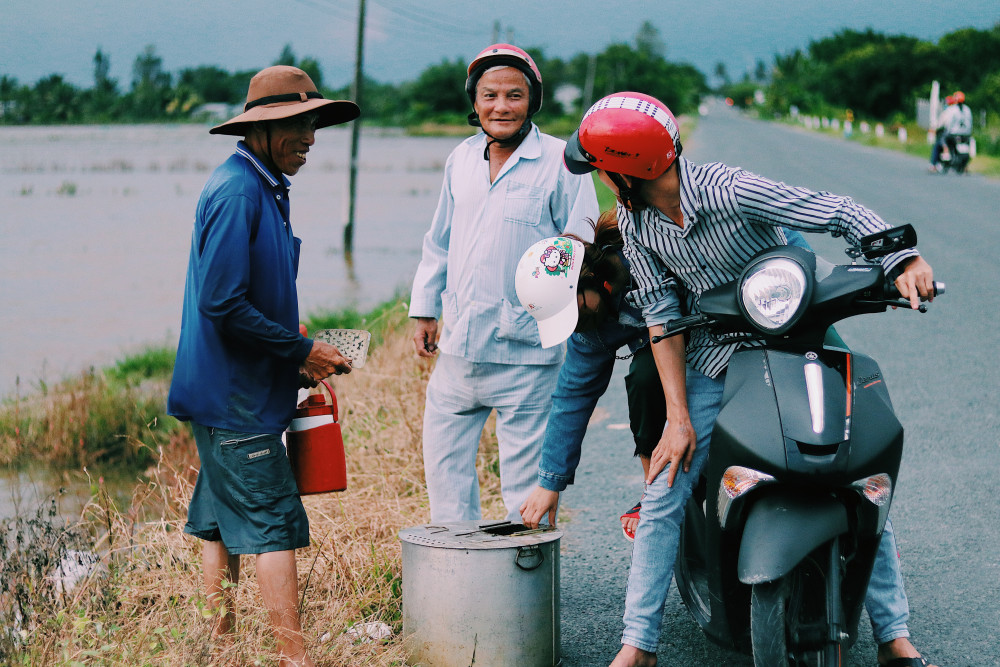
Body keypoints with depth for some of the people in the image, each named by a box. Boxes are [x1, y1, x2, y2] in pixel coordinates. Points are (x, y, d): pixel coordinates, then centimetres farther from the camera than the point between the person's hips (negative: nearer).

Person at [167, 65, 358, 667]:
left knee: (224, 522, 14)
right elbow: (222, 304, -24)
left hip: (233, 391, 10)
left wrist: (302, 360, 11)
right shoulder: (237, 191, -18)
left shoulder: (264, 188, 14)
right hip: (236, 396, -10)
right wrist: (301, 351, -16)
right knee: (276, 524, -8)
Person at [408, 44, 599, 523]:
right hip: (459, 343, 6)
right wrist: (424, 308, 18)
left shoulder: (561, 162, -6)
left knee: (525, 473, 1)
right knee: (443, 458, 13)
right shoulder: (461, 159, 11)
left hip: (525, 350, -6)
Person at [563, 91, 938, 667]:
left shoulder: (732, 191, -24)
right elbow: (661, 312, -6)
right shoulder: (634, 222, -7)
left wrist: (905, 258, -38)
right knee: (663, 498, -7)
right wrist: (678, 418, -12)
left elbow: (841, 214, -21)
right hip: (714, 365, 4)